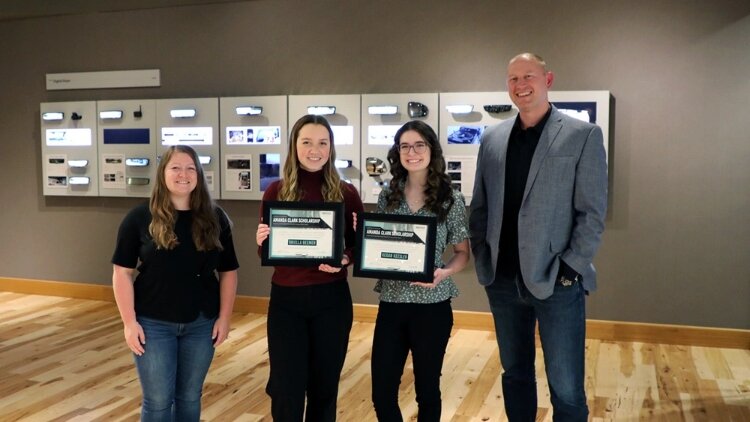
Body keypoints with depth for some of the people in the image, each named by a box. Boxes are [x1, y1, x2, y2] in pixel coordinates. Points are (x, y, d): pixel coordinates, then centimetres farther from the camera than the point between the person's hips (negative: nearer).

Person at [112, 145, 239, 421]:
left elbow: (228, 272, 4)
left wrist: (224, 317, 0)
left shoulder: (215, 219, 1)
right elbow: (123, 273, -4)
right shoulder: (140, 218, -5)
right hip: (154, 324, -2)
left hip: (201, 323, 2)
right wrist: (129, 322, -9)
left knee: (190, 397, 14)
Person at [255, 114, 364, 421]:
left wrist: (345, 258, -18)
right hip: (286, 299, 0)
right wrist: (261, 241, -20)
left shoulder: (346, 194, -2)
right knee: (286, 390, 4)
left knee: (324, 386, 14)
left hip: (332, 299, 0)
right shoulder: (276, 192, -1)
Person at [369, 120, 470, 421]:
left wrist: (444, 273, -18)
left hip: (432, 305, -2)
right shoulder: (387, 196, 5)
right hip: (391, 303, 3)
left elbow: (462, 253, 1)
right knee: (381, 393, 6)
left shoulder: (451, 199, -4)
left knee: (427, 390, 11)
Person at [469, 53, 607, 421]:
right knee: (514, 374, 17)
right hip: (502, 281, 4)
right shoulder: (492, 138, 9)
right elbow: (479, 207, 12)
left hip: (556, 281, -3)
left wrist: (569, 268, -12)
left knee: (566, 389, 4)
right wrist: (483, 260, 3)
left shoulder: (583, 135, -4)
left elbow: (592, 213, -6)